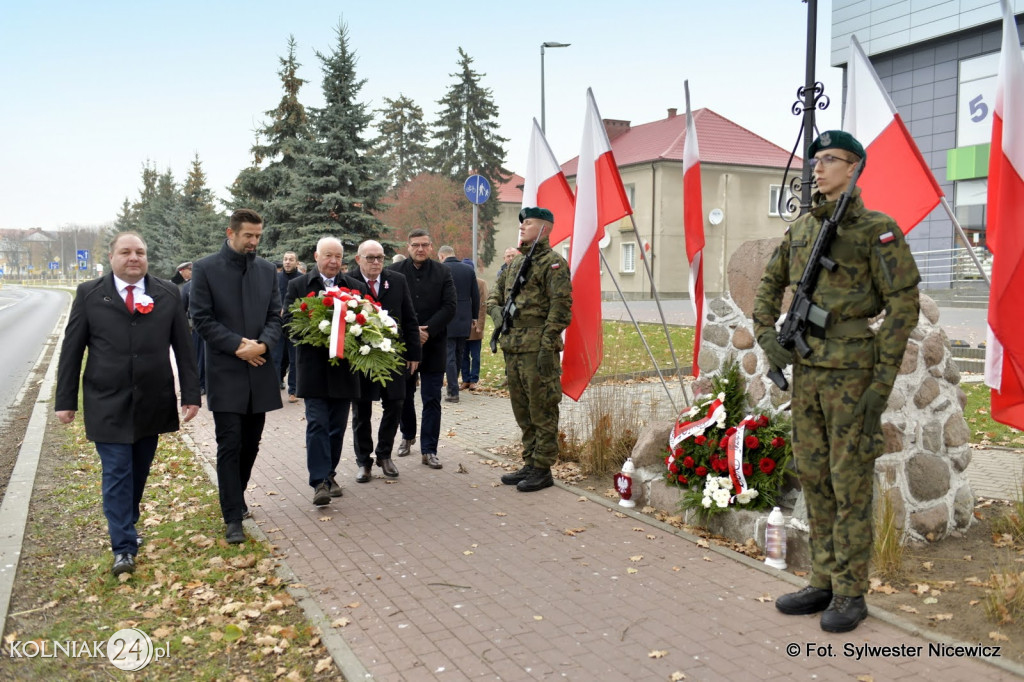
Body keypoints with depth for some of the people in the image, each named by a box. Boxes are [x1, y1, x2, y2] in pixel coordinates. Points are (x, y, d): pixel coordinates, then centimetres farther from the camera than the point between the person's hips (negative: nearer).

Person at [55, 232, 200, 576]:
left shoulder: (167, 294, 3)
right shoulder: (89, 293, 0)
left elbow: (183, 347, 4)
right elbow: (72, 349, 2)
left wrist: (191, 394, 0)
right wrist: (65, 400, -1)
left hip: (152, 402, 2)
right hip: (108, 404, -2)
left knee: (138, 474, 13)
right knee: (117, 475, -4)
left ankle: (126, 529, 31)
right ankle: (124, 547, 2)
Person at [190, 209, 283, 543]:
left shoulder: (267, 269, 9)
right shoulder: (205, 268, -3)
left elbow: (275, 315, 7)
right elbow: (202, 318, -6)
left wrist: (263, 345, -12)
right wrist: (237, 346, -15)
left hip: (260, 371, 4)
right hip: (225, 372, -4)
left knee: (251, 443, 12)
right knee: (230, 444, -4)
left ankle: (235, 497, 33)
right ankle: (233, 517, 2)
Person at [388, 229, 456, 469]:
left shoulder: (442, 273, 1)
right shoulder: (395, 272, -1)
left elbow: (449, 307, -5)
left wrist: (427, 330, -15)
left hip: (434, 345, -1)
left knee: (432, 400, 1)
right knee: (404, 395, 15)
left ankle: (429, 450, 7)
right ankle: (408, 436, 37)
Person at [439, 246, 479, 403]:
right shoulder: (469, 269, 6)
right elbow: (476, 295, 7)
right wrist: (474, 317, 15)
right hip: (464, 320, 5)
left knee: (449, 356, -1)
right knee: (459, 356, 14)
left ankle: (454, 392, -4)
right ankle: (452, 388, 24)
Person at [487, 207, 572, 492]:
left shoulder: (553, 262, -8)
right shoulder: (515, 263, 18)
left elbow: (560, 308, -14)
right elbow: (494, 295, 24)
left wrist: (547, 346, -19)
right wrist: (497, 312, 2)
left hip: (538, 349, -9)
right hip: (512, 348, 9)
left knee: (542, 412, -1)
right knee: (522, 412, 15)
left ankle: (543, 469, 8)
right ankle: (530, 464, 25)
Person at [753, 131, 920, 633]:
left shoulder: (877, 229, -7)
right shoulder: (801, 229, 12)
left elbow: (904, 304, -10)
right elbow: (769, 286, 20)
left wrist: (883, 380, -15)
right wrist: (766, 336, 3)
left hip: (852, 371, -7)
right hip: (806, 369, 7)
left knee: (850, 482, 0)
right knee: (814, 478, 11)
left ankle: (850, 594, 13)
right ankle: (823, 583, 24)